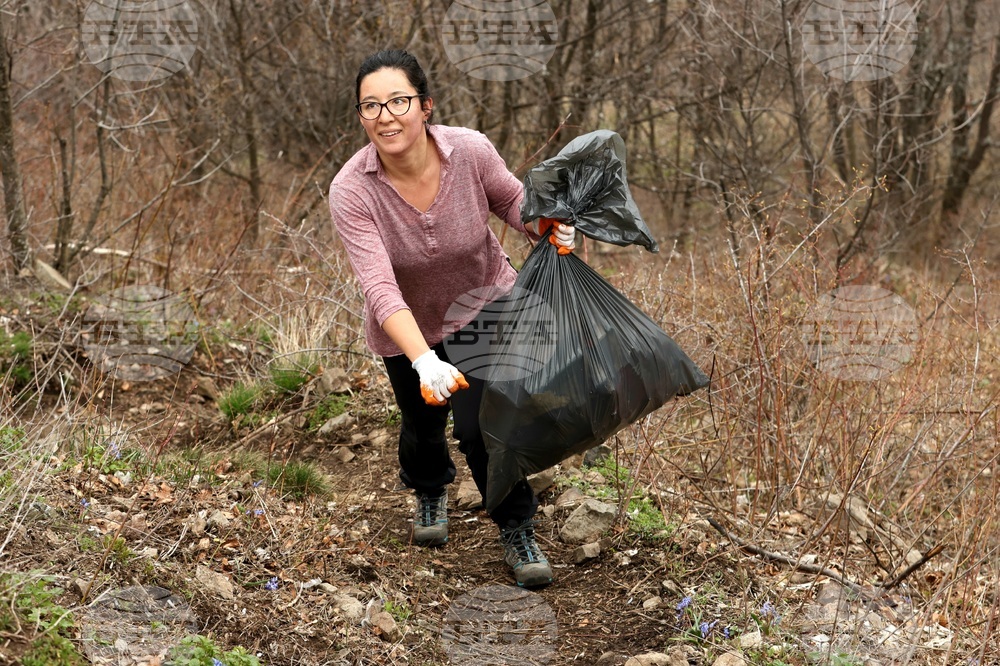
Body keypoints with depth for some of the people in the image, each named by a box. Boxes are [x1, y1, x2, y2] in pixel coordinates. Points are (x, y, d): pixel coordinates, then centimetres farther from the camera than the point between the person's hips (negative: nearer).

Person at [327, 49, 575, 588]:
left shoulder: (470, 151, -25)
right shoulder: (351, 191, -31)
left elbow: (511, 200, -2)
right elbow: (380, 289, -40)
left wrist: (546, 224, -25)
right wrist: (425, 361, -53)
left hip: (484, 307, -1)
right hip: (408, 331, 1)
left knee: (480, 424, -15)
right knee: (422, 424, 19)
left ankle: (518, 533, 10)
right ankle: (429, 493, 56)